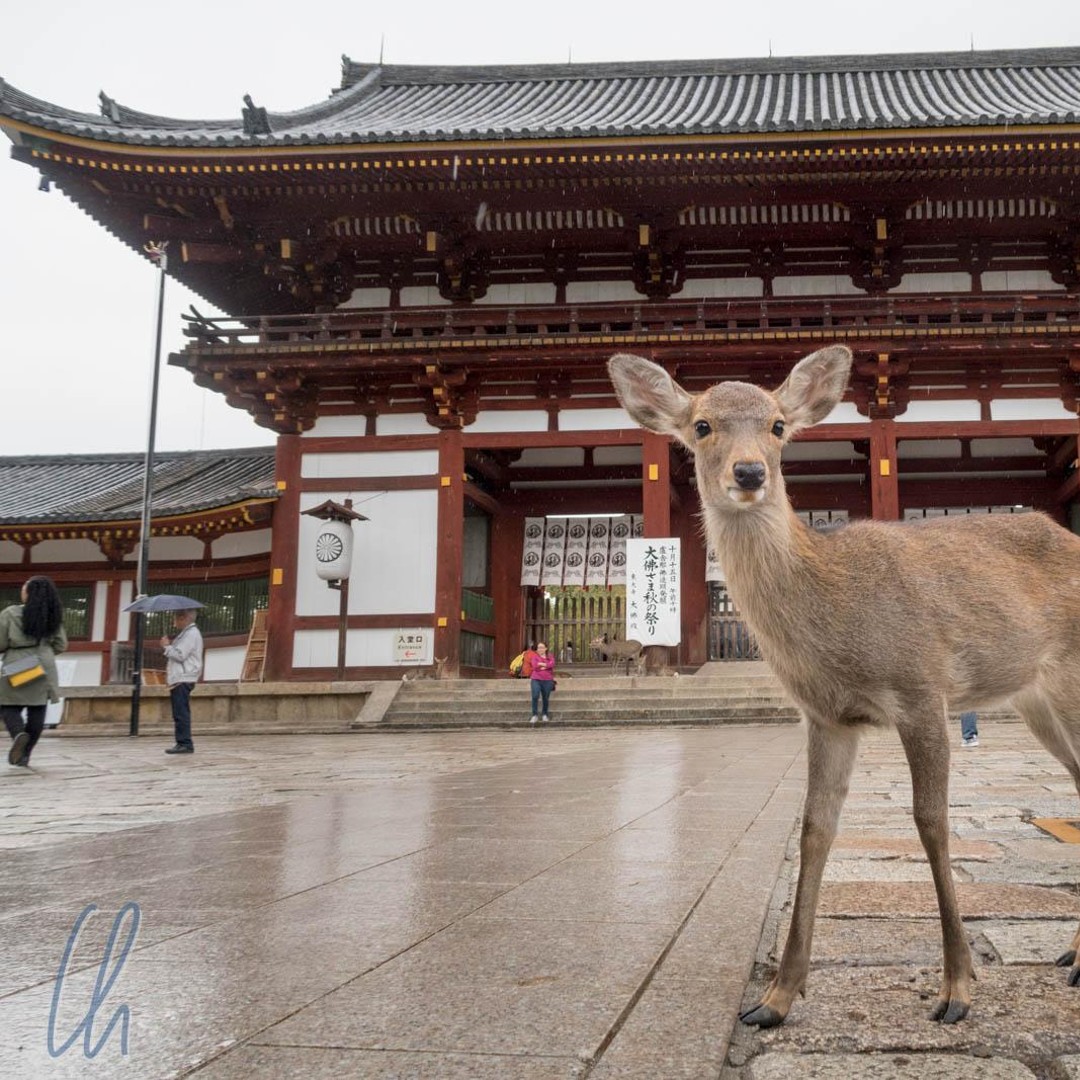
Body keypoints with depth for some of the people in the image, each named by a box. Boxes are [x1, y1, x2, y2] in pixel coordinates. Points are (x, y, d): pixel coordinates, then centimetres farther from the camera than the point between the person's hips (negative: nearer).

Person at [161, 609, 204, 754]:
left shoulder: (191, 634, -11)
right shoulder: (186, 633, 22)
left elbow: (180, 655, -18)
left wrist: (167, 646, -5)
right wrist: (168, 647, 12)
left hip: (183, 680, -11)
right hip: (179, 679, 11)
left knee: (181, 713, -12)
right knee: (180, 714, 11)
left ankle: (185, 743, -13)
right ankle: (183, 743, 14)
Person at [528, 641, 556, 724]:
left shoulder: (550, 656, 10)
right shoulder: (535, 656, 5)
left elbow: (552, 664, -10)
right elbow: (535, 666, -11)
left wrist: (541, 664, -11)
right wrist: (546, 665, -5)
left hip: (547, 681, 2)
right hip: (536, 680, -2)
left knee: (545, 698, 6)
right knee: (535, 696, -18)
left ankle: (544, 715, 23)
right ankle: (534, 715, -11)